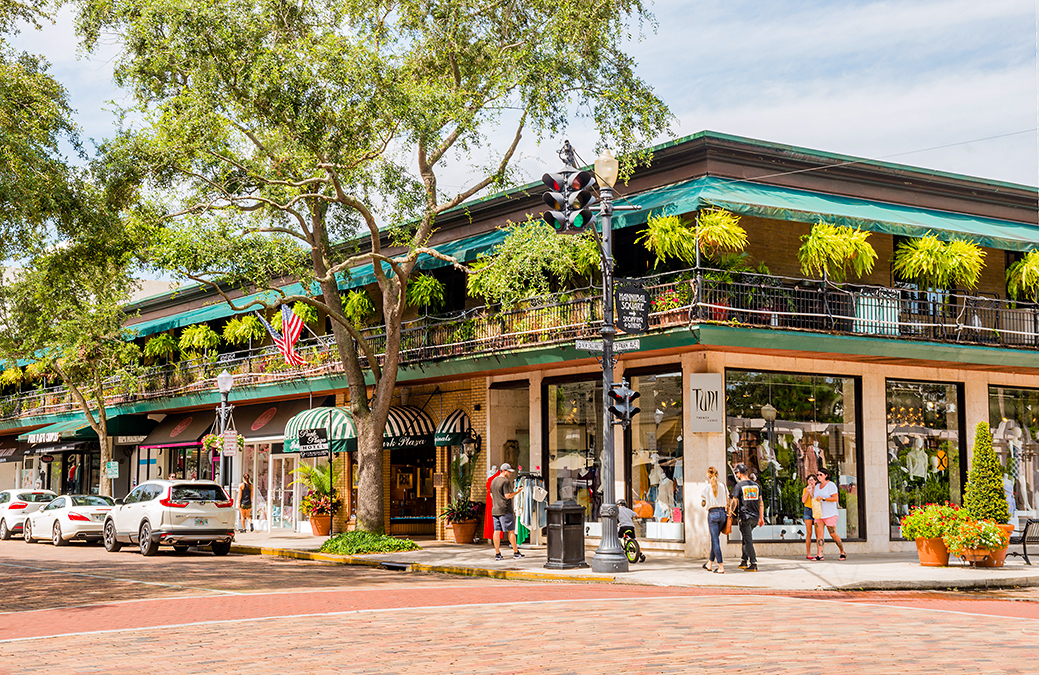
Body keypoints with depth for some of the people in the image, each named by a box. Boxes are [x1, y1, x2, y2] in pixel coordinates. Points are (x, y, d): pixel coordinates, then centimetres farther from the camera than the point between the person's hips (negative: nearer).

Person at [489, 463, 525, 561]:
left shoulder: (493, 481, 15)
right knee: (511, 531, -1)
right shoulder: (506, 481, -12)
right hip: (505, 510, -8)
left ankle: (497, 554, 4)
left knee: (497, 531, 4)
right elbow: (508, 496, -17)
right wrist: (517, 492, -5)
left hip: (495, 510, 8)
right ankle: (516, 552, 3)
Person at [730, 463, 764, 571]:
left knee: (748, 540, -4)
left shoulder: (739, 486, -7)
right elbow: (761, 502, 12)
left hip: (745, 516, -6)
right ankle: (744, 561, 22)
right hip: (755, 517, 6)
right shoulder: (756, 485, 10)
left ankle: (753, 564, -7)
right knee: (746, 538, 20)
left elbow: (734, 502, -10)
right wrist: (761, 517, 17)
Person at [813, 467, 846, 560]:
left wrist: (823, 498, -21)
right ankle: (819, 554, -13)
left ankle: (843, 552, 15)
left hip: (830, 514, -6)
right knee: (819, 534, -7)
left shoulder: (831, 485, -7)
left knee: (833, 534, -2)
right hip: (819, 514, 7)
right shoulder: (817, 486, 15)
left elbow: (835, 498, -15)